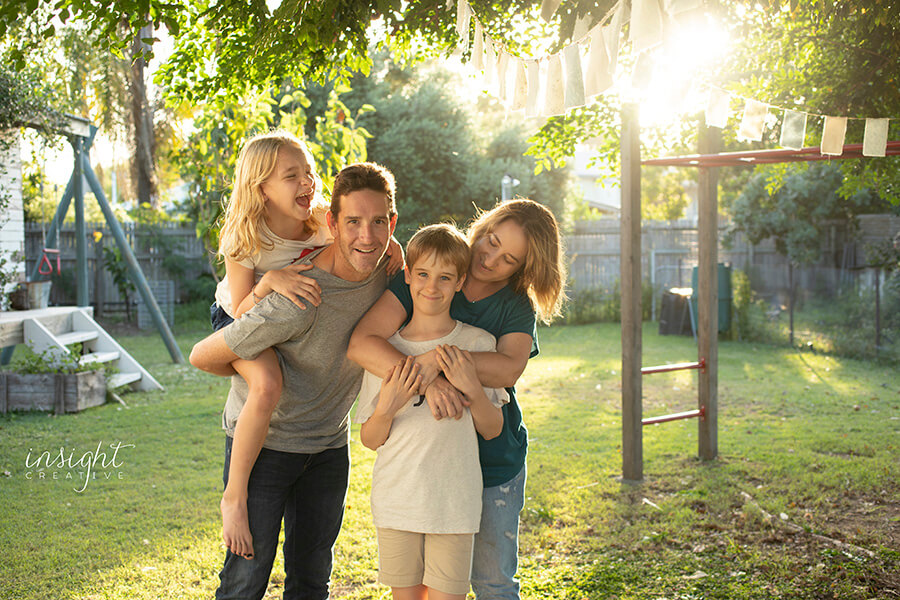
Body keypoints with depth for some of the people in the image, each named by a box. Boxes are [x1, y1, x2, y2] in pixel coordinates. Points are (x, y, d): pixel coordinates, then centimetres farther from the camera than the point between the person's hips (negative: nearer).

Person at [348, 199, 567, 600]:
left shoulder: (519, 308, -1)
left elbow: (508, 370, -22)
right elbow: (362, 343, -20)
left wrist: (441, 358, -35)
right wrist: (426, 381, -32)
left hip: (493, 459, 1)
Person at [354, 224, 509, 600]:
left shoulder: (478, 344, 0)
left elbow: (492, 429, 4)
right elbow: (370, 440, 5)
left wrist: (472, 388, -13)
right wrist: (386, 409, -15)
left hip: (455, 502, -1)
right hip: (396, 498, 1)